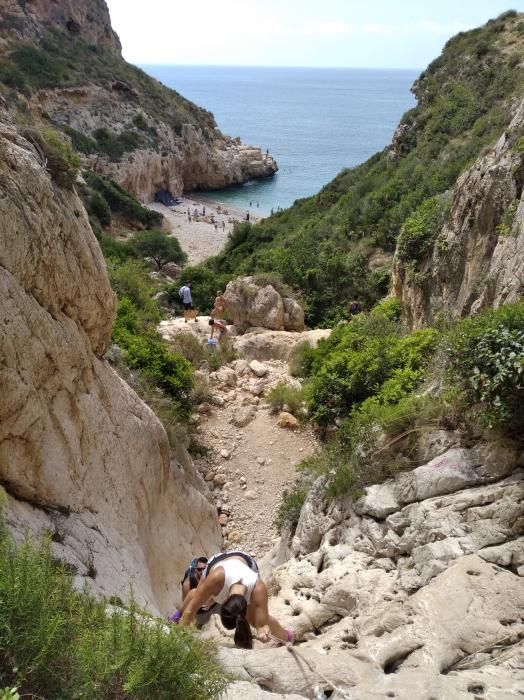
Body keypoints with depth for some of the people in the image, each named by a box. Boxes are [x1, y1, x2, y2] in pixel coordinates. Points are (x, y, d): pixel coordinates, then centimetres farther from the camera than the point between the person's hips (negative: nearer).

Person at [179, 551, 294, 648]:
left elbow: (262, 625, -36)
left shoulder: (258, 589, -44)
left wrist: (263, 633, -57)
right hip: (217, 561, 1)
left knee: (255, 618, -2)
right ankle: (179, 615, 49)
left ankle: (287, 636, 22)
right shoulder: (217, 577, -48)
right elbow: (190, 609, -37)